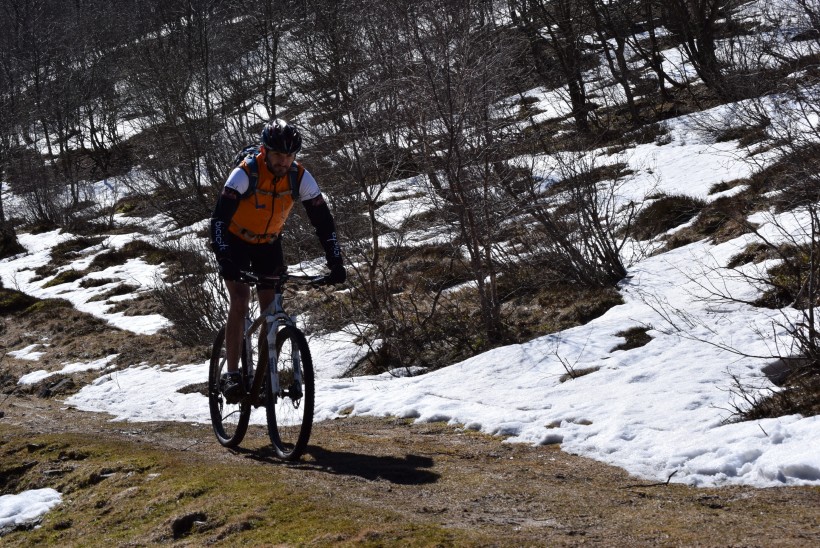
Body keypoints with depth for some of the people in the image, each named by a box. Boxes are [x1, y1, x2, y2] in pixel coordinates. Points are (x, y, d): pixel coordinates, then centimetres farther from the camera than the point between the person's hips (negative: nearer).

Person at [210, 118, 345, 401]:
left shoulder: (300, 177, -20)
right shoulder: (245, 174, -31)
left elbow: (323, 220, -17)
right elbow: (219, 217, -37)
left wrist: (336, 263, -27)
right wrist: (224, 260, -50)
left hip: (269, 244, 4)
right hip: (235, 241, -4)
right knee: (240, 300, -19)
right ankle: (231, 375, -14)